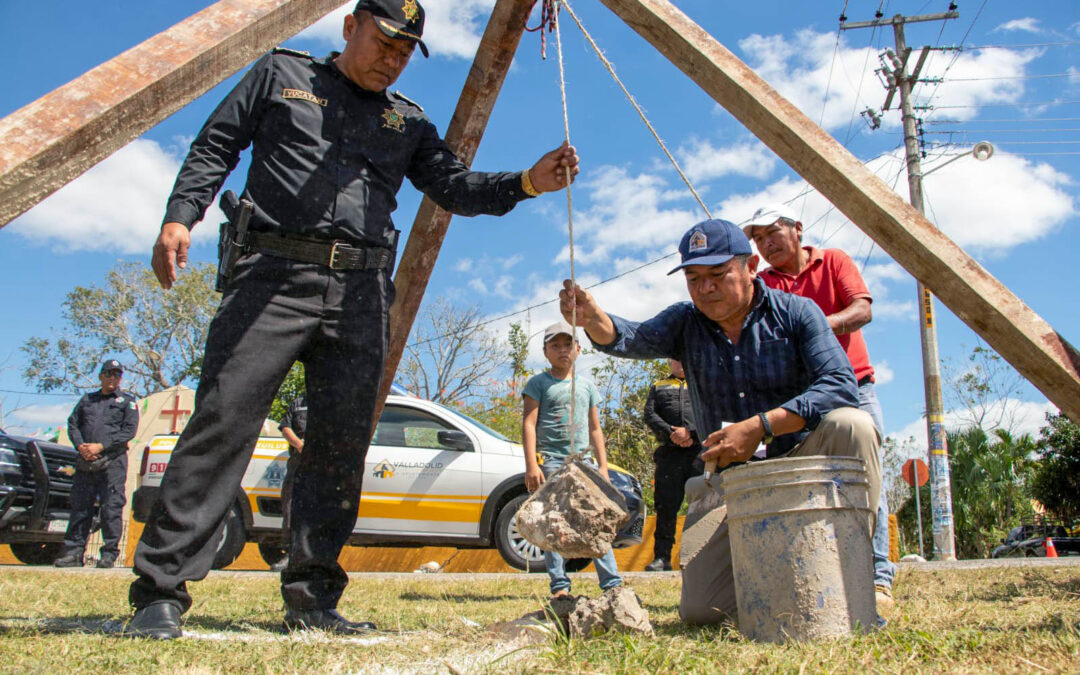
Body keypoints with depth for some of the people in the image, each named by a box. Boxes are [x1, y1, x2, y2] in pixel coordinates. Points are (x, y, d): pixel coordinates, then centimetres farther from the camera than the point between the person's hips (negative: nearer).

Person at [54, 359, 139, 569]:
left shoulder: (127, 401, 8)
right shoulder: (87, 399, 21)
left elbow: (129, 430, -2)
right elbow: (72, 423, 15)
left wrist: (100, 446, -11)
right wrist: (80, 446, -5)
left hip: (113, 461, -4)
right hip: (85, 461, 4)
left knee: (111, 508, -5)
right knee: (80, 507, 5)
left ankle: (109, 553, 0)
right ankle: (74, 552, 11)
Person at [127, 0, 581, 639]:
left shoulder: (408, 120, 22)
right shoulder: (281, 75, 16)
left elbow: (453, 185, 12)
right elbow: (215, 148, 12)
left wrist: (527, 182, -5)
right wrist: (180, 215, -4)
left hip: (361, 291, 4)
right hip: (276, 272, -3)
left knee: (341, 443, 0)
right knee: (224, 420, -11)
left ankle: (312, 598, 8)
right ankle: (160, 592, -5)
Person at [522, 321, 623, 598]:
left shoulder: (586, 385, 19)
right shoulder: (538, 383, 6)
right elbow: (529, 424, -2)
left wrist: (603, 466, 14)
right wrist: (531, 465, -11)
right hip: (550, 461, -3)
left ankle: (612, 582, -1)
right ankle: (560, 585, 2)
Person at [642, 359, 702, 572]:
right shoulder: (658, 387, 24)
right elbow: (649, 414, 9)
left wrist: (690, 432, -10)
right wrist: (671, 433, -8)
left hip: (699, 452, 0)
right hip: (669, 453, 1)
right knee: (666, 506, -3)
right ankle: (662, 557, 0)